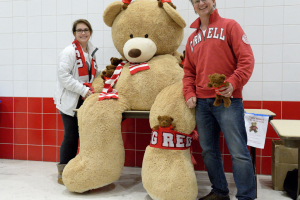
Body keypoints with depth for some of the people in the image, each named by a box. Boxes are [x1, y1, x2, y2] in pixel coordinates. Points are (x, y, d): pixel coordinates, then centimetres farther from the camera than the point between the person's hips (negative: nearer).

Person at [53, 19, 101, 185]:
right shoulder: (69, 52, -9)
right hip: (69, 101, -7)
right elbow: (63, 76, -17)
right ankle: (63, 174, 11)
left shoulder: (91, 52, 16)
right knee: (71, 136, -4)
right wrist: (83, 90, -21)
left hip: (85, 101, 7)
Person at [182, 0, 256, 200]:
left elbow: (246, 59, -6)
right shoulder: (193, 38, 17)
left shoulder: (229, 26, 2)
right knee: (209, 151, 11)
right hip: (202, 102, 6)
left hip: (228, 100, -5)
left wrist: (233, 82, -20)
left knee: (238, 151, -5)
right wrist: (189, 93, 3)